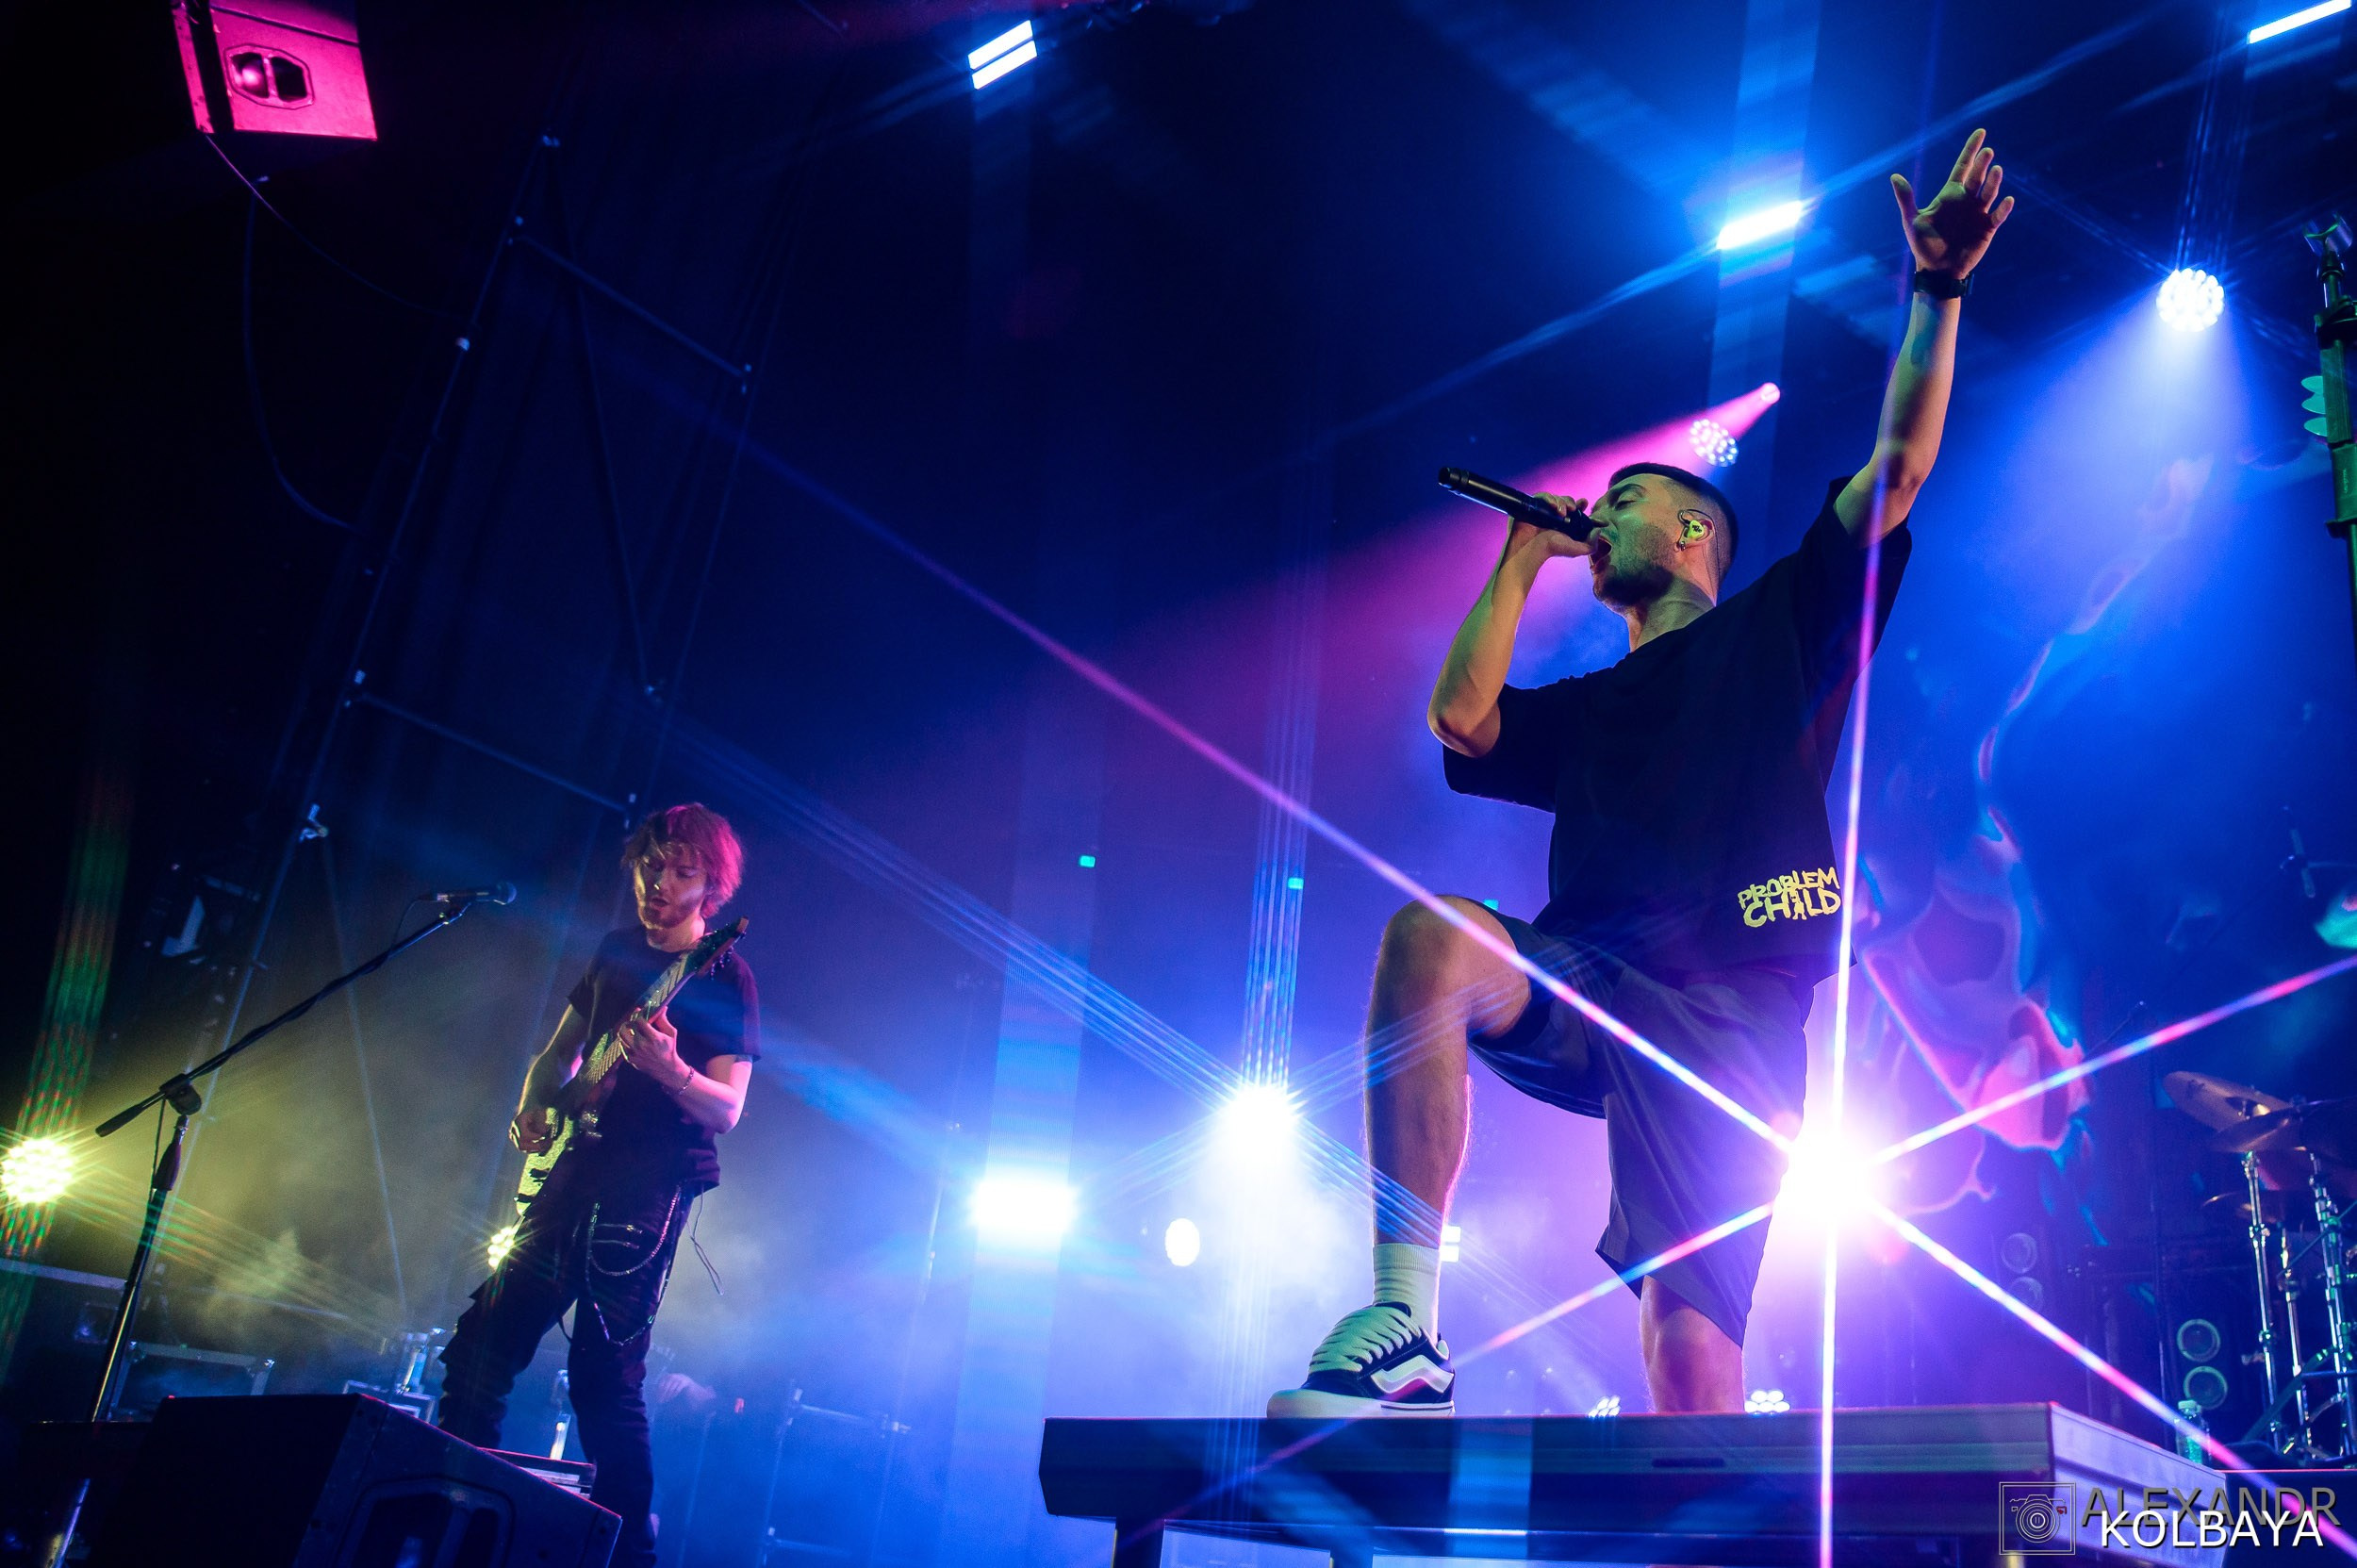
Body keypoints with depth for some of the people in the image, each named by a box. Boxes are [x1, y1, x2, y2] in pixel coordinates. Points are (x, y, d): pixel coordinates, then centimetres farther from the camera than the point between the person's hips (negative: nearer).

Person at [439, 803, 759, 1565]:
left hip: (645, 1196, -7)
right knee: (482, 1345, 7)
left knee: (605, 1378, -8)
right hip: (571, 1180, 7)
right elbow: (560, 1049, 24)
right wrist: (533, 1107, 3)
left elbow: (727, 1109, -12)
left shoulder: (724, 979, -6)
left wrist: (668, 1068, -31)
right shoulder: (617, 953, 14)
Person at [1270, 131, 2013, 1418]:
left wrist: (1936, 293, 0)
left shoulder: (1779, 628, 20)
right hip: (1579, 985, 3)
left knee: (1692, 1356, -15)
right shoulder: (1588, 711, 30)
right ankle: (1405, 1330, -35)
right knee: (1429, 935, -32)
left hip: (1732, 1010, -2)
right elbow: (1458, 718, 10)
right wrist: (1525, 554, 22)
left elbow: (1896, 471, 9)